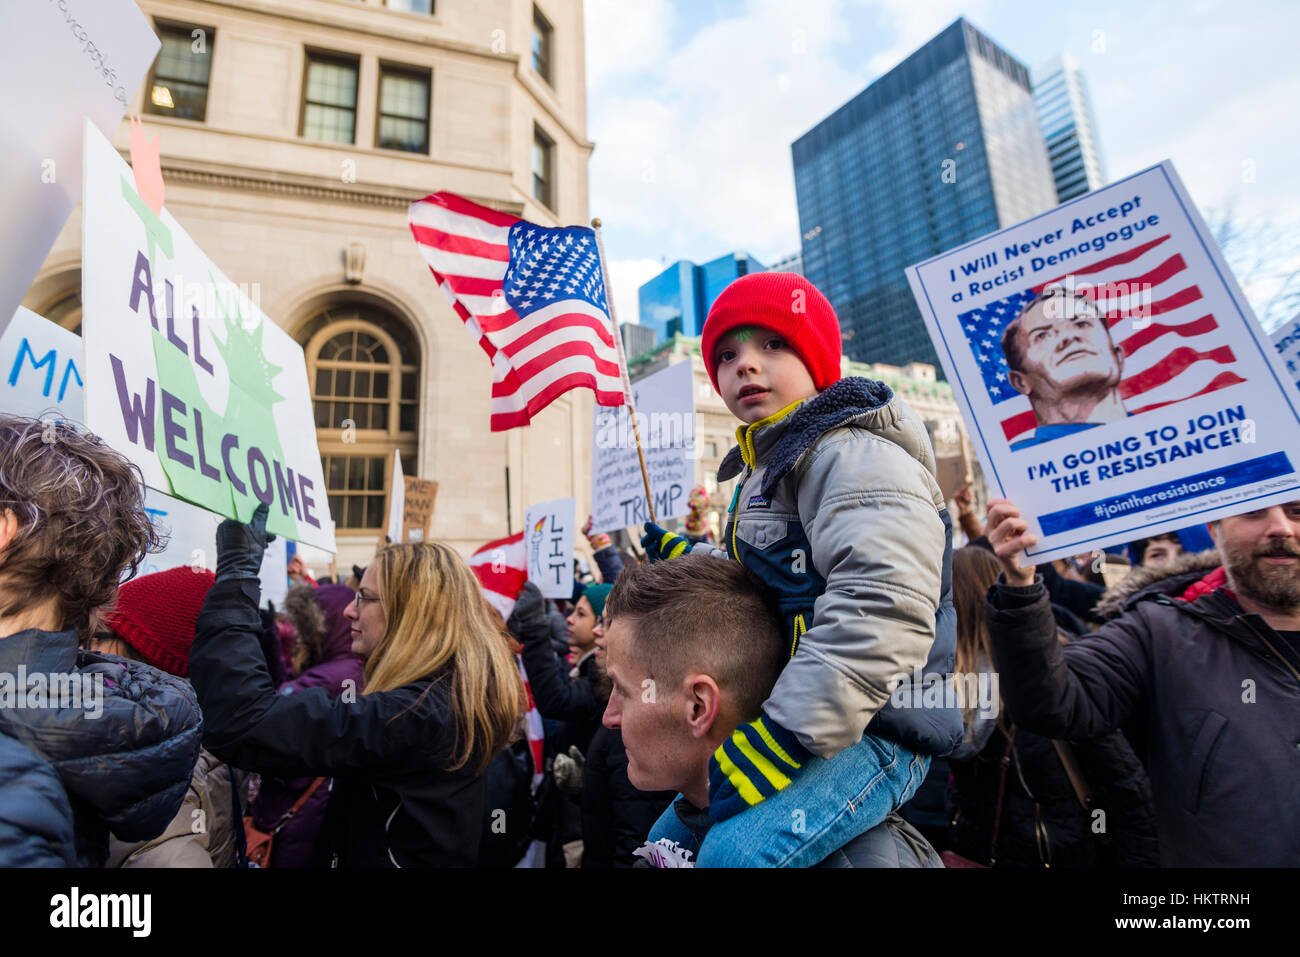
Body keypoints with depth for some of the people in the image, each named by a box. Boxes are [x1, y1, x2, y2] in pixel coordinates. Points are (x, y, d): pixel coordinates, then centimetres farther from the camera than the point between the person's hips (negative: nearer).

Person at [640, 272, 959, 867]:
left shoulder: (856, 455, -16)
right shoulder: (763, 471, 17)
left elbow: (881, 611, -31)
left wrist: (779, 743, -32)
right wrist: (677, 555, 25)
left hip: (870, 732, -10)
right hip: (785, 722, 10)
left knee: (736, 851, -32)